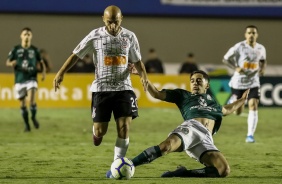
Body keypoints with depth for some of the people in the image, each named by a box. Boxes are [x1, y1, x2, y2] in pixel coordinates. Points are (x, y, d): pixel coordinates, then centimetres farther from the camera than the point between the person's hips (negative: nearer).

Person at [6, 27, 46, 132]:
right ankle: (27, 124, 17)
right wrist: (12, 63, -17)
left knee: (31, 100, -18)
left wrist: (44, 72, -3)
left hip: (31, 79, -1)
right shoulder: (16, 49, 3)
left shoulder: (34, 50, 4)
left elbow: (41, 62, 14)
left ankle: (33, 117, 9)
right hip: (19, 80, 1)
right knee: (22, 103, 4)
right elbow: (8, 62, 6)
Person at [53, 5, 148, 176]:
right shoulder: (95, 36, -5)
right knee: (100, 131, -2)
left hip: (124, 88, 1)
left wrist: (143, 75, -11)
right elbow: (76, 55, 0)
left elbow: (137, 61, 9)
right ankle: (97, 132, 37)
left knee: (124, 127, -11)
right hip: (101, 88, -1)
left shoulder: (130, 37, 1)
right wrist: (61, 72, -10)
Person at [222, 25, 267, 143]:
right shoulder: (239, 47, -13)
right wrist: (236, 68, -22)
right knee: (238, 112, 7)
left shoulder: (261, 49, -1)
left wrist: (262, 69, -4)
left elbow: (263, 60, 19)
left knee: (253, 107, -16)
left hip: (253, 83, 2)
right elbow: (225, 59, -5)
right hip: (238, 82, -2)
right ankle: (233, 100, 44)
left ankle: (250, 135, -12)